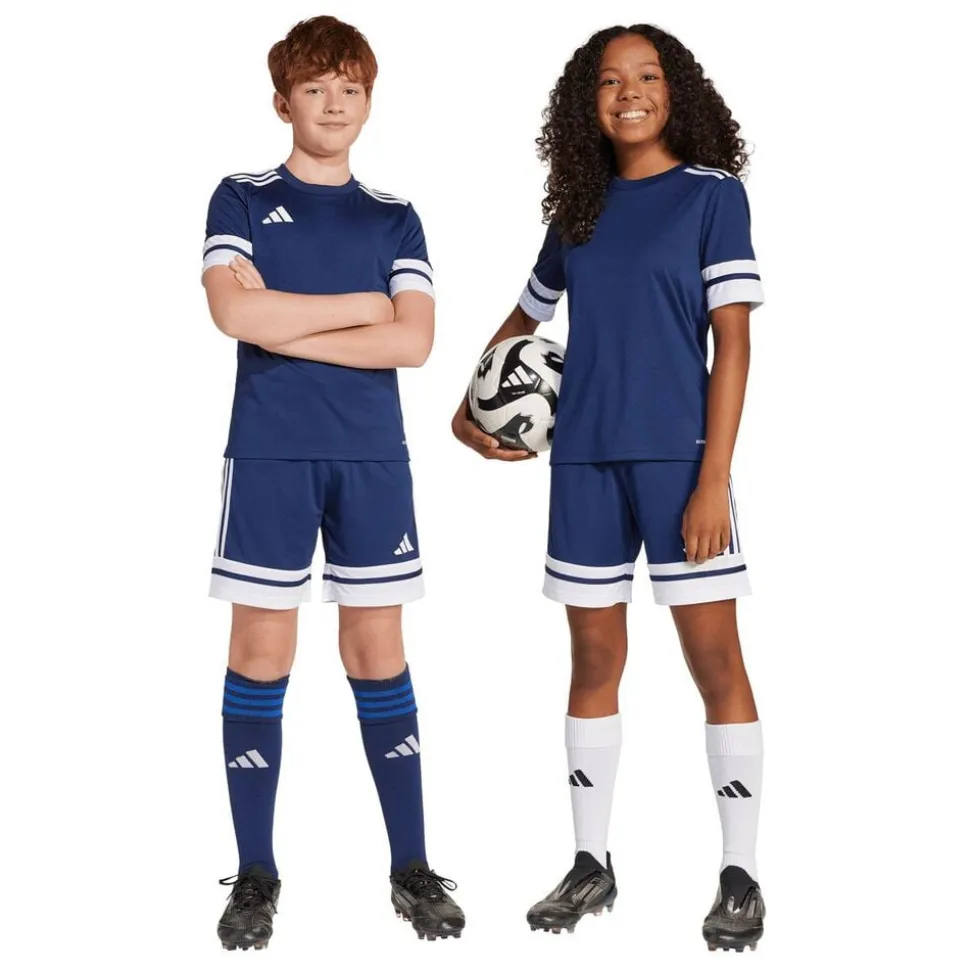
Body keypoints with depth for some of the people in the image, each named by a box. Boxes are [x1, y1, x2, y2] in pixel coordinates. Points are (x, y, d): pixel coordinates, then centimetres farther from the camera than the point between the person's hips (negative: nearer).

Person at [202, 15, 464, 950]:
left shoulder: (395, 218, 12)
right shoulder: (241, 199, 7)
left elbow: (413, 341, -3)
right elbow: (235, 311, -11)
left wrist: (288, 329, -8)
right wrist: (359, 305, -5)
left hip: (372, 458, 2)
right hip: (269, 455, -1)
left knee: (378, 653, 5)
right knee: (260, 655, 1)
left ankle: (412, 868, 14)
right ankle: (256, 874, 13)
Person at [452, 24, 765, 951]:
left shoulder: (712, 193, 1)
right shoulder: (578, 210, 12)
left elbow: (732, 341, -6)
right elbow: (525, 316, 28)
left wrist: (714, 478, -13)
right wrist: (469, 407, 18)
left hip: (677, 457, -4)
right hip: (584, 458, 4)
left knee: (715, 659, -1)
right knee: (594, 661, 9)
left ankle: (740, 875, 10)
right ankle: (591, 863, 21)